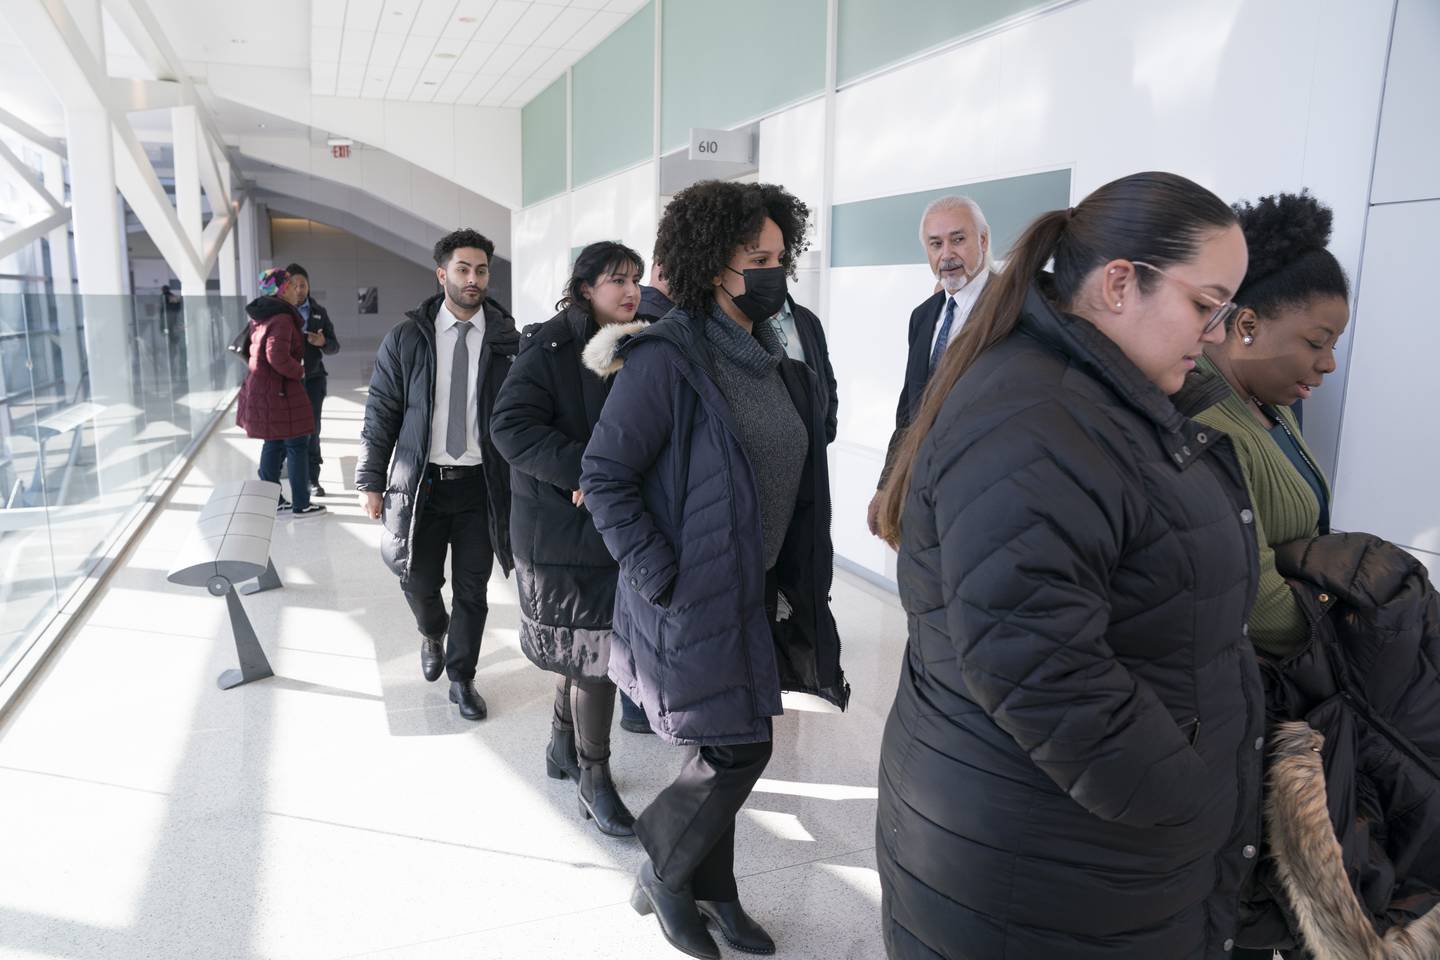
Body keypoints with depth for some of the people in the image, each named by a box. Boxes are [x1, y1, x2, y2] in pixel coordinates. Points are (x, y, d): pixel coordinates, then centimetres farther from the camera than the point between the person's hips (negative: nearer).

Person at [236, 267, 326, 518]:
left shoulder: (260, 316, 12)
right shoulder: (282, 318, -19)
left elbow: (252, 351, 21)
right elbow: (278, 357, -29)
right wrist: (299, 371, -14)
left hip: (259, 388, 10)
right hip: (280, 391, -10)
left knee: (273, 444, 17)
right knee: (297, 445, 1)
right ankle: (301, 504, 8)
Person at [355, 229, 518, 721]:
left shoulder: (506, 340, 0)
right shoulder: (407, 338, 0)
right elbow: (381, 412, 2)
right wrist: (371, 481, -1)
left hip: (481, 483, 0)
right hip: (421, 481, 0)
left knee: (472, 589, 7)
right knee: (419, 580, 10)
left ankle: (462, 678, 26)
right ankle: (433, 633, 44)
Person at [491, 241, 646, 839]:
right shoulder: (550, 347, -12)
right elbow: (510, 424, -19)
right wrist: (582, 470, -27)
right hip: (563, 528, -6)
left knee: (584, 647, 18)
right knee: (593, 652, -1)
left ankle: (564, 748, 38)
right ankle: (594, 780, 15)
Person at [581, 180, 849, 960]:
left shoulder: (776, 364, 7)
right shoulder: (666, 360, -17)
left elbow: (797, 480, 12)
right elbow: (603, 475, -16)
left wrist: (803, 587, 9)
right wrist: (657, 577, -18)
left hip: (756, 591, 7)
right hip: (694, 596, -7)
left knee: (722, 754, 17)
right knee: (737, 750, -2)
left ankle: (710, 893, 38)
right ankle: (660, 878, 26)